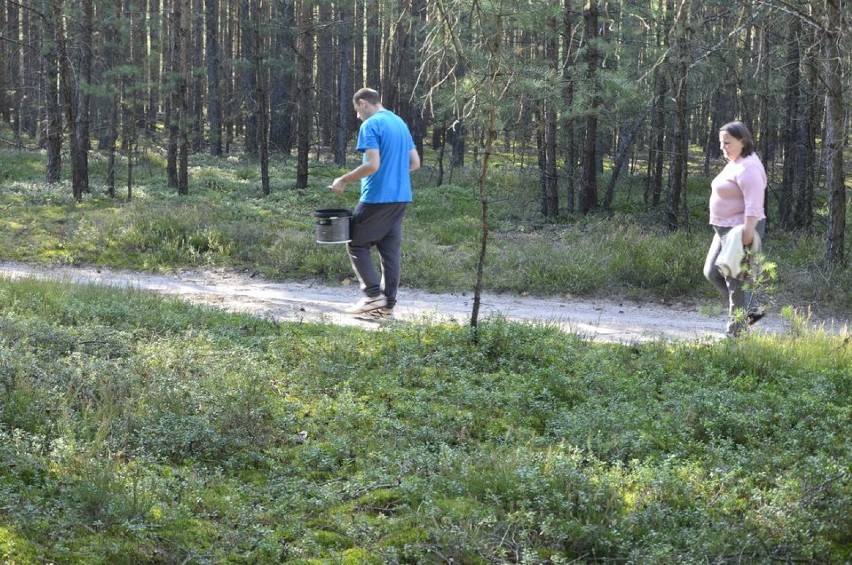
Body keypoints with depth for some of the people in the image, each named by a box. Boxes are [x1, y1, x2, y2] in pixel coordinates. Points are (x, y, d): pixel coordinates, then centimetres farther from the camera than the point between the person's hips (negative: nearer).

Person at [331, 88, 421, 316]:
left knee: (357, 244, 5)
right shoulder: (400, 123, 15)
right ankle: (388, 303, 8)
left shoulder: (370, 125, -11)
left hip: (377, 197, -8)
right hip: (400, 197, 8)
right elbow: (415, 163, 16)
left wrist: (344, 180, -11)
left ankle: (373, 295, -3)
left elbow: (372, 164, -21)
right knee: (391, 249, 9)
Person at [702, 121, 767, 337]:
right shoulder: (734, 164, 15)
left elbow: (753, 204, -27)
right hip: (726, 230, 11)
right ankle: (751, 309, 20)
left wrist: (747, 232, -33)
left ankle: (736, 332, 4)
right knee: (713, 272, 14)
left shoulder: (748, 168, -18)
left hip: (741, 231, -11)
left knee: (736, 281, -4)